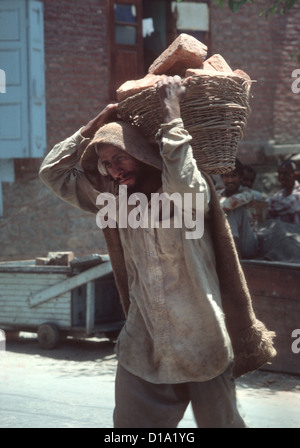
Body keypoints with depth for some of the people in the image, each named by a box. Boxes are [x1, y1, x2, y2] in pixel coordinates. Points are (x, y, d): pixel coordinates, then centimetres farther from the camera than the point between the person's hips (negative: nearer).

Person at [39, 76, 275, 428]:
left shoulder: (191, 194, -12)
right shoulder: (113, 200, 6)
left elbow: (181, 179, -36)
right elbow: (53, 171, 9)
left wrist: (171, 108, -27)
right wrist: (99, 122, 3)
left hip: (201, 345, -4)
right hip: (142, 353, 5)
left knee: (219, 422, 9)